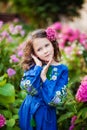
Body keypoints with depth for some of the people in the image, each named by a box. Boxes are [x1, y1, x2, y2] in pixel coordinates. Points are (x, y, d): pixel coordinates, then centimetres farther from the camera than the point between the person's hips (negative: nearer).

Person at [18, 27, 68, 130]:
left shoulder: (62, 69, -10)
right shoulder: (33, 66, -4)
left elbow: (54, 100, -18)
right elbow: (27, 87, -21)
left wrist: (43, 76, -18)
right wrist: (38, 67, -17)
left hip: (46, 113, -2)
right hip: (28, 111, 2)